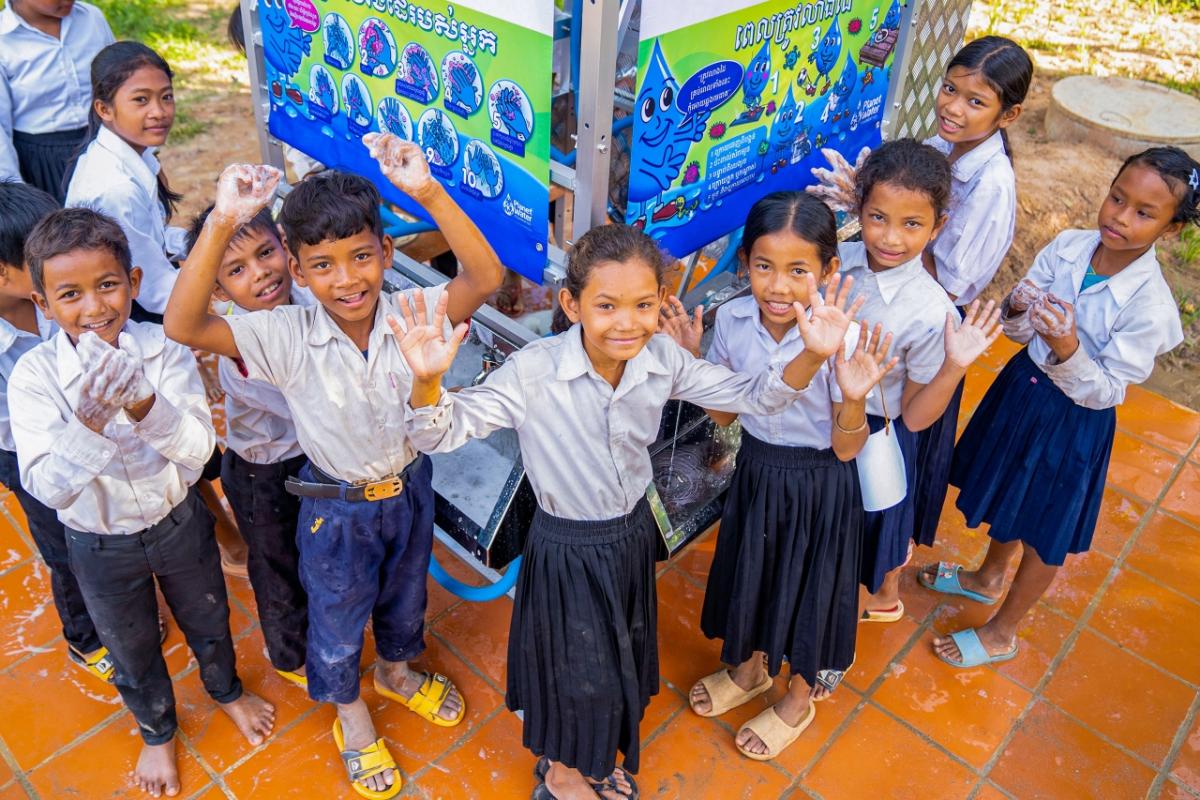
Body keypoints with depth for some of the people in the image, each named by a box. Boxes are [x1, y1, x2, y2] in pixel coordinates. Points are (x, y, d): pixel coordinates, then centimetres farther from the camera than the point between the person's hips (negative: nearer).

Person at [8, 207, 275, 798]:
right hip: (100, 545, 0)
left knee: (207, 621, 26)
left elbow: (200, 447, -27)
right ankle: (158, 731, 54)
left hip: (178, 522, 1)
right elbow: (46, 486, -30)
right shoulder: (33, 377, -22)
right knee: (133, 651, 24)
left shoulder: (164, 349, -20)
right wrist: (89, 423, -47)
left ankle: (226, 689, 58)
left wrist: (143, 404, -46)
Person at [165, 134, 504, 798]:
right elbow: (183, 326, -35)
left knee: (404, 593, 29)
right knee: (337, 617, 22)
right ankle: (350, 714, 53)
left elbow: (485, 277, -36)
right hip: (336, 509, -2)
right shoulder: (287, 337, -24)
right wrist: (221, 224, -46)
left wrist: (427, 192, -47)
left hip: (409, 490, 2)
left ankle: (396, 670, 62)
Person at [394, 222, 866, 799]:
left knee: (624, 656, 26)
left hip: (633, 534, 5)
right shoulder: (533, 374, -27)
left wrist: (811, 356, -22)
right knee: (578, 669, 14)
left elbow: (752, 396, -5)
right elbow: (442, 432, -25)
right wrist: (427, 381, -48)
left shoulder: (663, 360, -14)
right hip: (567, 550, -5)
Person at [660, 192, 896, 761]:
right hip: (755, 472, 4)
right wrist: (689, 359, -16)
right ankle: (751, 668, 56)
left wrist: (853, 397, -37)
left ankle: (800, 699, 46)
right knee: (751, 572, 24)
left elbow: (846, 449, -18)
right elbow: (723, 414, -1)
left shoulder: (843, 339, -26)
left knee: (808, 587, 17)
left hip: (819, 486, -4)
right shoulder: (732, 319, -15)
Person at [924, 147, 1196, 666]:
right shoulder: (1067, 247, -12)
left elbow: (1103, 392, -20)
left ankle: (1000, 634, 37)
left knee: (1043, 533, 15)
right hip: (1022, 387, 5)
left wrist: (1067, 349, -37)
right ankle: (988, 578, 56)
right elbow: (1018, 332, -4)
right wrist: (1018, 309, -27)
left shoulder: (1150, 306, -25)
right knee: (1006, 501, 27)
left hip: (1074, 419, -5)